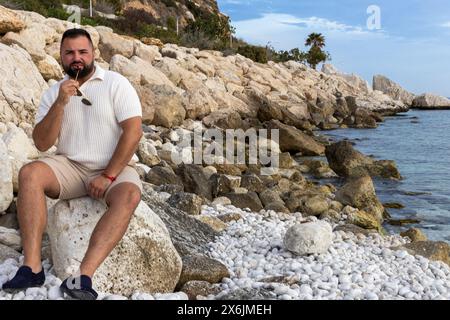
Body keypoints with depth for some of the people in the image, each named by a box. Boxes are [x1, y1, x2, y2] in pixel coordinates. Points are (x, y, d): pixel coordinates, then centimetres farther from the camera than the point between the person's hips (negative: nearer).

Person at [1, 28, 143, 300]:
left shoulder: (116, 83, -3)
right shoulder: (54, 93, 8)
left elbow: (134, 131, -12)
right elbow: (42, 144, -1)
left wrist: (108, 176, -17)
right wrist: (60, 103, -15)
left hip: (114, 168, -3)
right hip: (70, 166, 3)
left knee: (130, 194, -34)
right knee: (30, 173, -25)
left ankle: (83, 276, -41)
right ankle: (32, 267, -27)